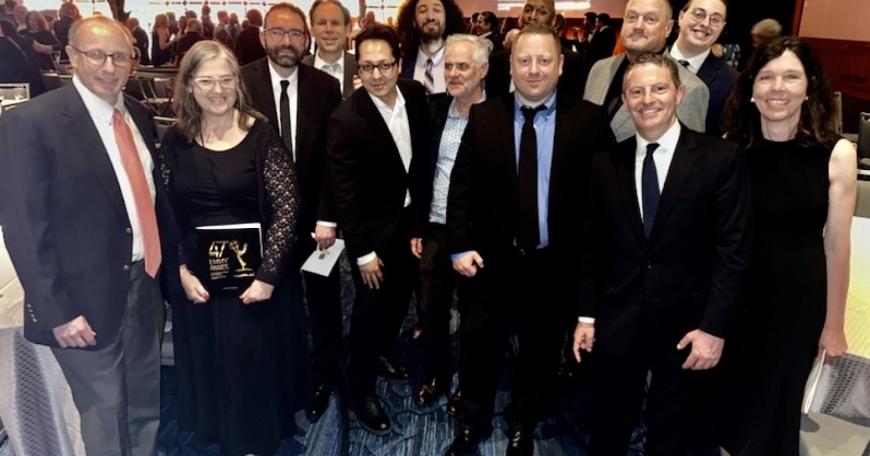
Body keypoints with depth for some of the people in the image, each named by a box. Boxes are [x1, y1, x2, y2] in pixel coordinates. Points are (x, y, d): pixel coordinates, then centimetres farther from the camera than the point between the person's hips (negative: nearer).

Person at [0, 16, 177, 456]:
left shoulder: (138, 115, 7)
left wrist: (170, 265, 7)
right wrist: (57, 311, -17)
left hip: (146, 286, 6)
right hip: (88, 299, -6)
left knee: (146, 408, 20)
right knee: (105, 418, 12)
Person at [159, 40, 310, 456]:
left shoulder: (262, 136, -8)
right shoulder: (175, 141, 1)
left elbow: (286, 208, -11)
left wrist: (268, 273, -15)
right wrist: (180, 271, -6)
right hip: (197, 278, 3)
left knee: (256, 364, 9)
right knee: (209, 366, 16)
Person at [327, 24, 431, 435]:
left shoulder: (415, 94, -9)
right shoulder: (346, 119, -26)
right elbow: (343, 193, -21)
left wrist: (421, 205, 8)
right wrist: (362, 251, -18)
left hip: (410, 215, 6)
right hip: (372, 225, -6)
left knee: (401, 294, 21)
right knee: (370, 304, 6)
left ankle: (381, 352, 48)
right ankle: (361, 388, 25)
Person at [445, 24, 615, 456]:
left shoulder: (588, 120, -6)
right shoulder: (483, 117, -1)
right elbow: (462, 186, 0)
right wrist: (460, 245, -7)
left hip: (556, 264, 0)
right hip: (492, 259, 1)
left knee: (541, 352, 17)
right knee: (478, 348, 12)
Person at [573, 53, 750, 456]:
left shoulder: (720, 158, -8)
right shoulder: (606, 163, 2)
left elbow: (732, 250, -9)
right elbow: (591, 246, 5)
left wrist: (714, 327, -13)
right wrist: (585, 315, 4)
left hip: (686, 323, -1)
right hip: (617, 322, 2)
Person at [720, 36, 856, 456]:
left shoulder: (836, 154, -12)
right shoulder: (731, 146, -8)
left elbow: (836, 244, -8)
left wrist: (834, 326, -2)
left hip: (799, 298, -1)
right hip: (735, 293, 1)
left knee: (773, 404, 19)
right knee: (720, 398, 19)